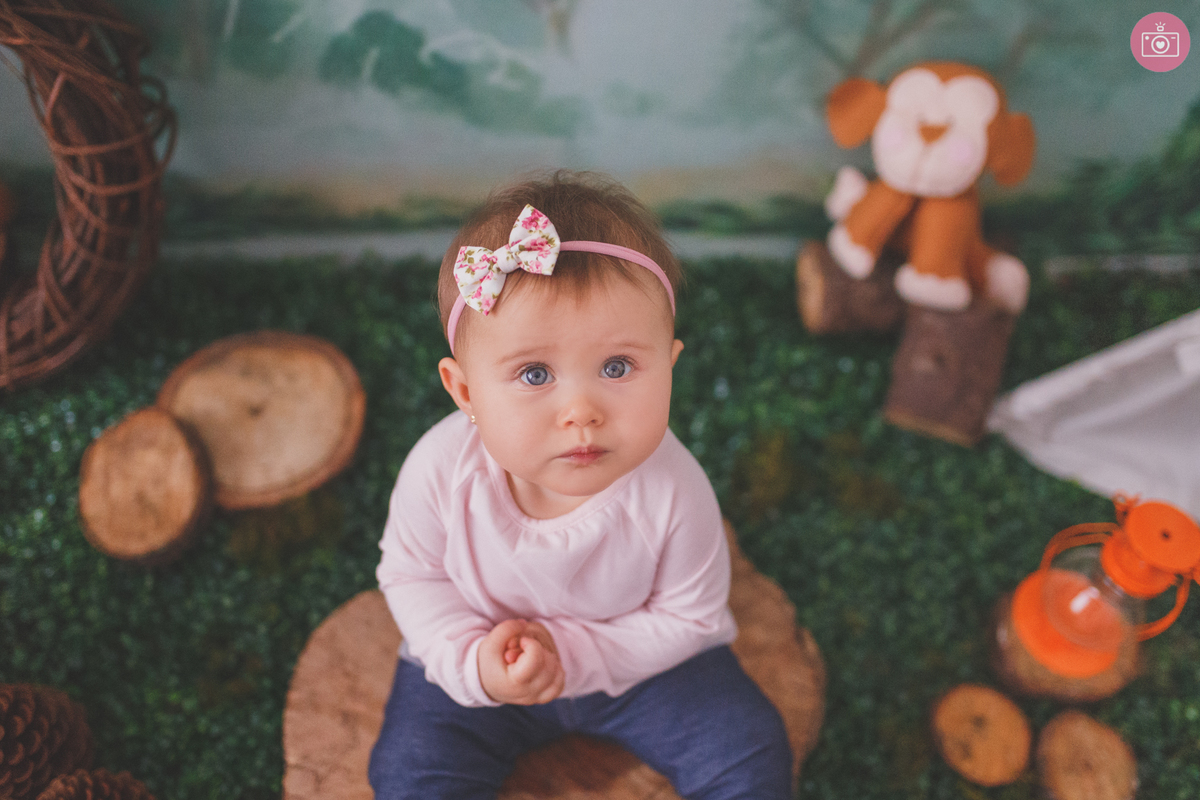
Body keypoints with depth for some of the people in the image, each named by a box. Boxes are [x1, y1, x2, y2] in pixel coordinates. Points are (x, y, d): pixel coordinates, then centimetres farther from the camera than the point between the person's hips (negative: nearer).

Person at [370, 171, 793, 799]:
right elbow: (411, 576, -11)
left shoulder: (672, 493, -33)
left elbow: (689, 618, -16)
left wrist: (575, 654, -27)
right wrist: (471, 663, -26)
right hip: (477, 659, 1)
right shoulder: (440, 471, -31)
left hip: (638, 655, 0)